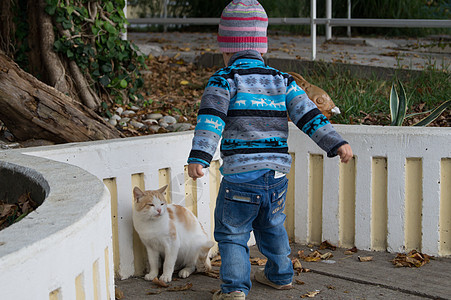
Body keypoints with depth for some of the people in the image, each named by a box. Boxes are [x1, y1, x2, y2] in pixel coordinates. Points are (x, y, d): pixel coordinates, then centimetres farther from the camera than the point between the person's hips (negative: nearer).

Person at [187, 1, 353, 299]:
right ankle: (280, 275, 39)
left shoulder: (224, 79, -3)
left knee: (231, 233, 7)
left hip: (241, 175, -5)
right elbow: (308, 113, 5)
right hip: (278, 173, 5)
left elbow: (211, 119, -17)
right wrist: (336, 143, 4)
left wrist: (199, 158, -25)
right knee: (272, 227, 25)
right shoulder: (282, 80, 10)